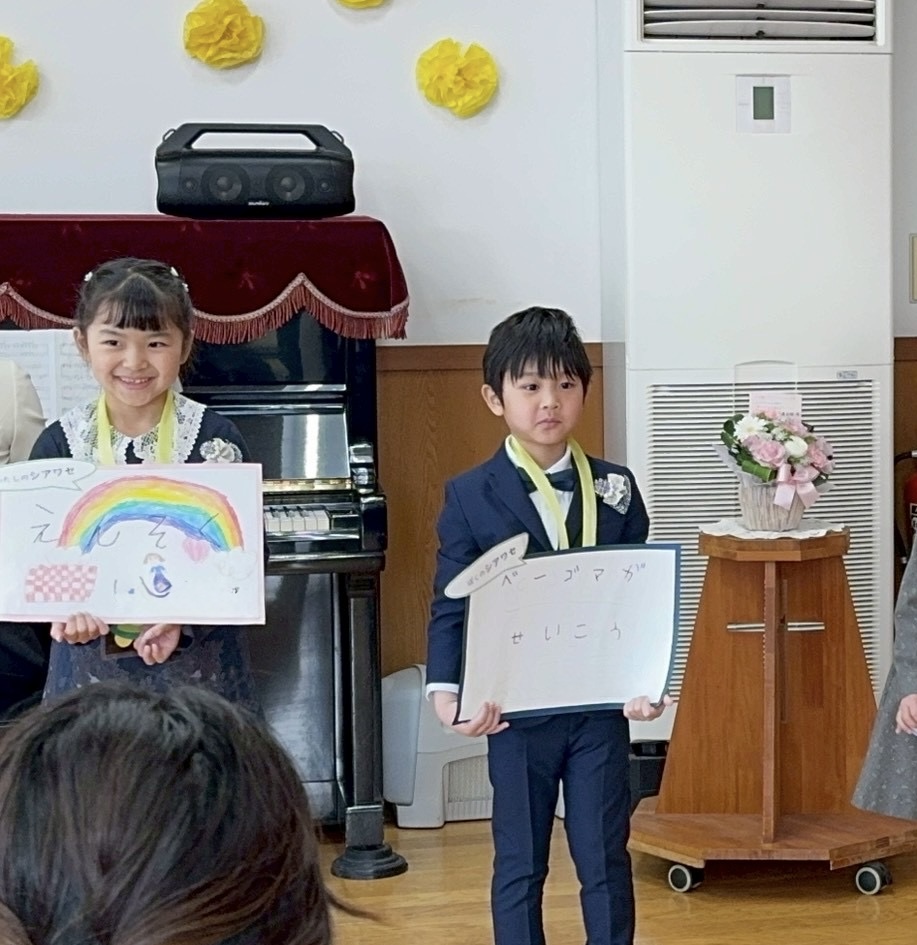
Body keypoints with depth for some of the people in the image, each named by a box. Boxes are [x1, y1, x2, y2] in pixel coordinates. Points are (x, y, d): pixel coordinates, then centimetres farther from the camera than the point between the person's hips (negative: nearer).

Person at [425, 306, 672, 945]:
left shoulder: (616, 487, 3)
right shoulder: (470, 496, -3)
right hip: (515, 711, -1)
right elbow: (451, 606, -4)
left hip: (601, 706, 2)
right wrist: (446, 689, -20)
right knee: (519, 866, 10)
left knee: (606, 862, 8)